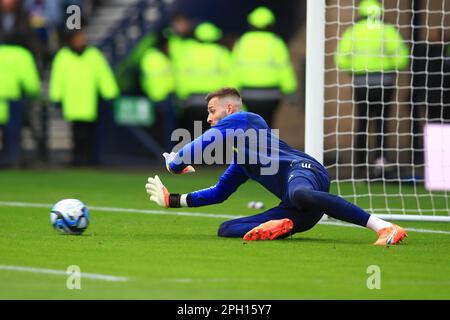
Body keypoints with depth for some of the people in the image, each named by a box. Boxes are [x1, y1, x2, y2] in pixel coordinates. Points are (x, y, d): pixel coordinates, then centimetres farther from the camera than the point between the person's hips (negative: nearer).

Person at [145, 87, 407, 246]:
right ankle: (278, 228, -29)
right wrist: (172, 200, 46)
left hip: (302, 169, -9)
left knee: (300, 194, -46)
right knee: (226, 230, 2)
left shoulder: (241, 119, 15)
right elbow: (219, 194, 47)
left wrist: (174, 165, 28)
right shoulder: (241, 161, 39)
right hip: (296, 212, 9)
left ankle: (385, 228, -52)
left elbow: (199, 147, 9)